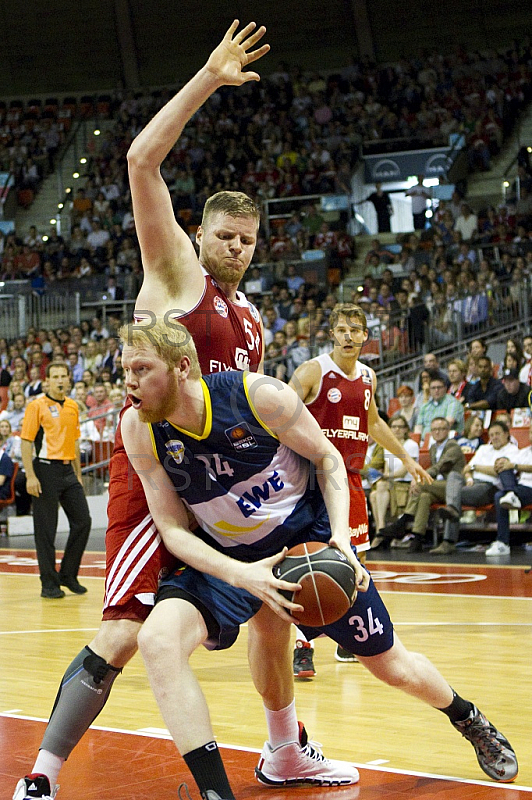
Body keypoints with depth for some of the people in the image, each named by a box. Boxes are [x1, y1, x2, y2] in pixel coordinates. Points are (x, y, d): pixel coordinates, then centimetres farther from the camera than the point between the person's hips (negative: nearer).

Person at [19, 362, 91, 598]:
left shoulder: (73, 407, 13)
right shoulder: (37, 406, -6)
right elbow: (26, 441, -9)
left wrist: (78, 474, 17)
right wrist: (30, 476, -16)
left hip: (68, 470, 6)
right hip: (46, 470, -6)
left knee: (82, 521, 4)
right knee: (46, 530, -1)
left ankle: (68, 575, 19)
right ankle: (49, 584, 6)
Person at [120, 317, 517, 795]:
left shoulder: (258, 395, -23)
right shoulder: (139, 428, -16)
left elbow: (327, 457, -7)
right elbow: (173, 529, -12)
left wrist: (340, 533, -22)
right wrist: (240, 576, -28)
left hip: (310, 539, -2)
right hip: (228, 558, 2)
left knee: (393, 668, 9)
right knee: (158, 639, -27)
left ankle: (470, 721, 43)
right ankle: (215, 791, -18)